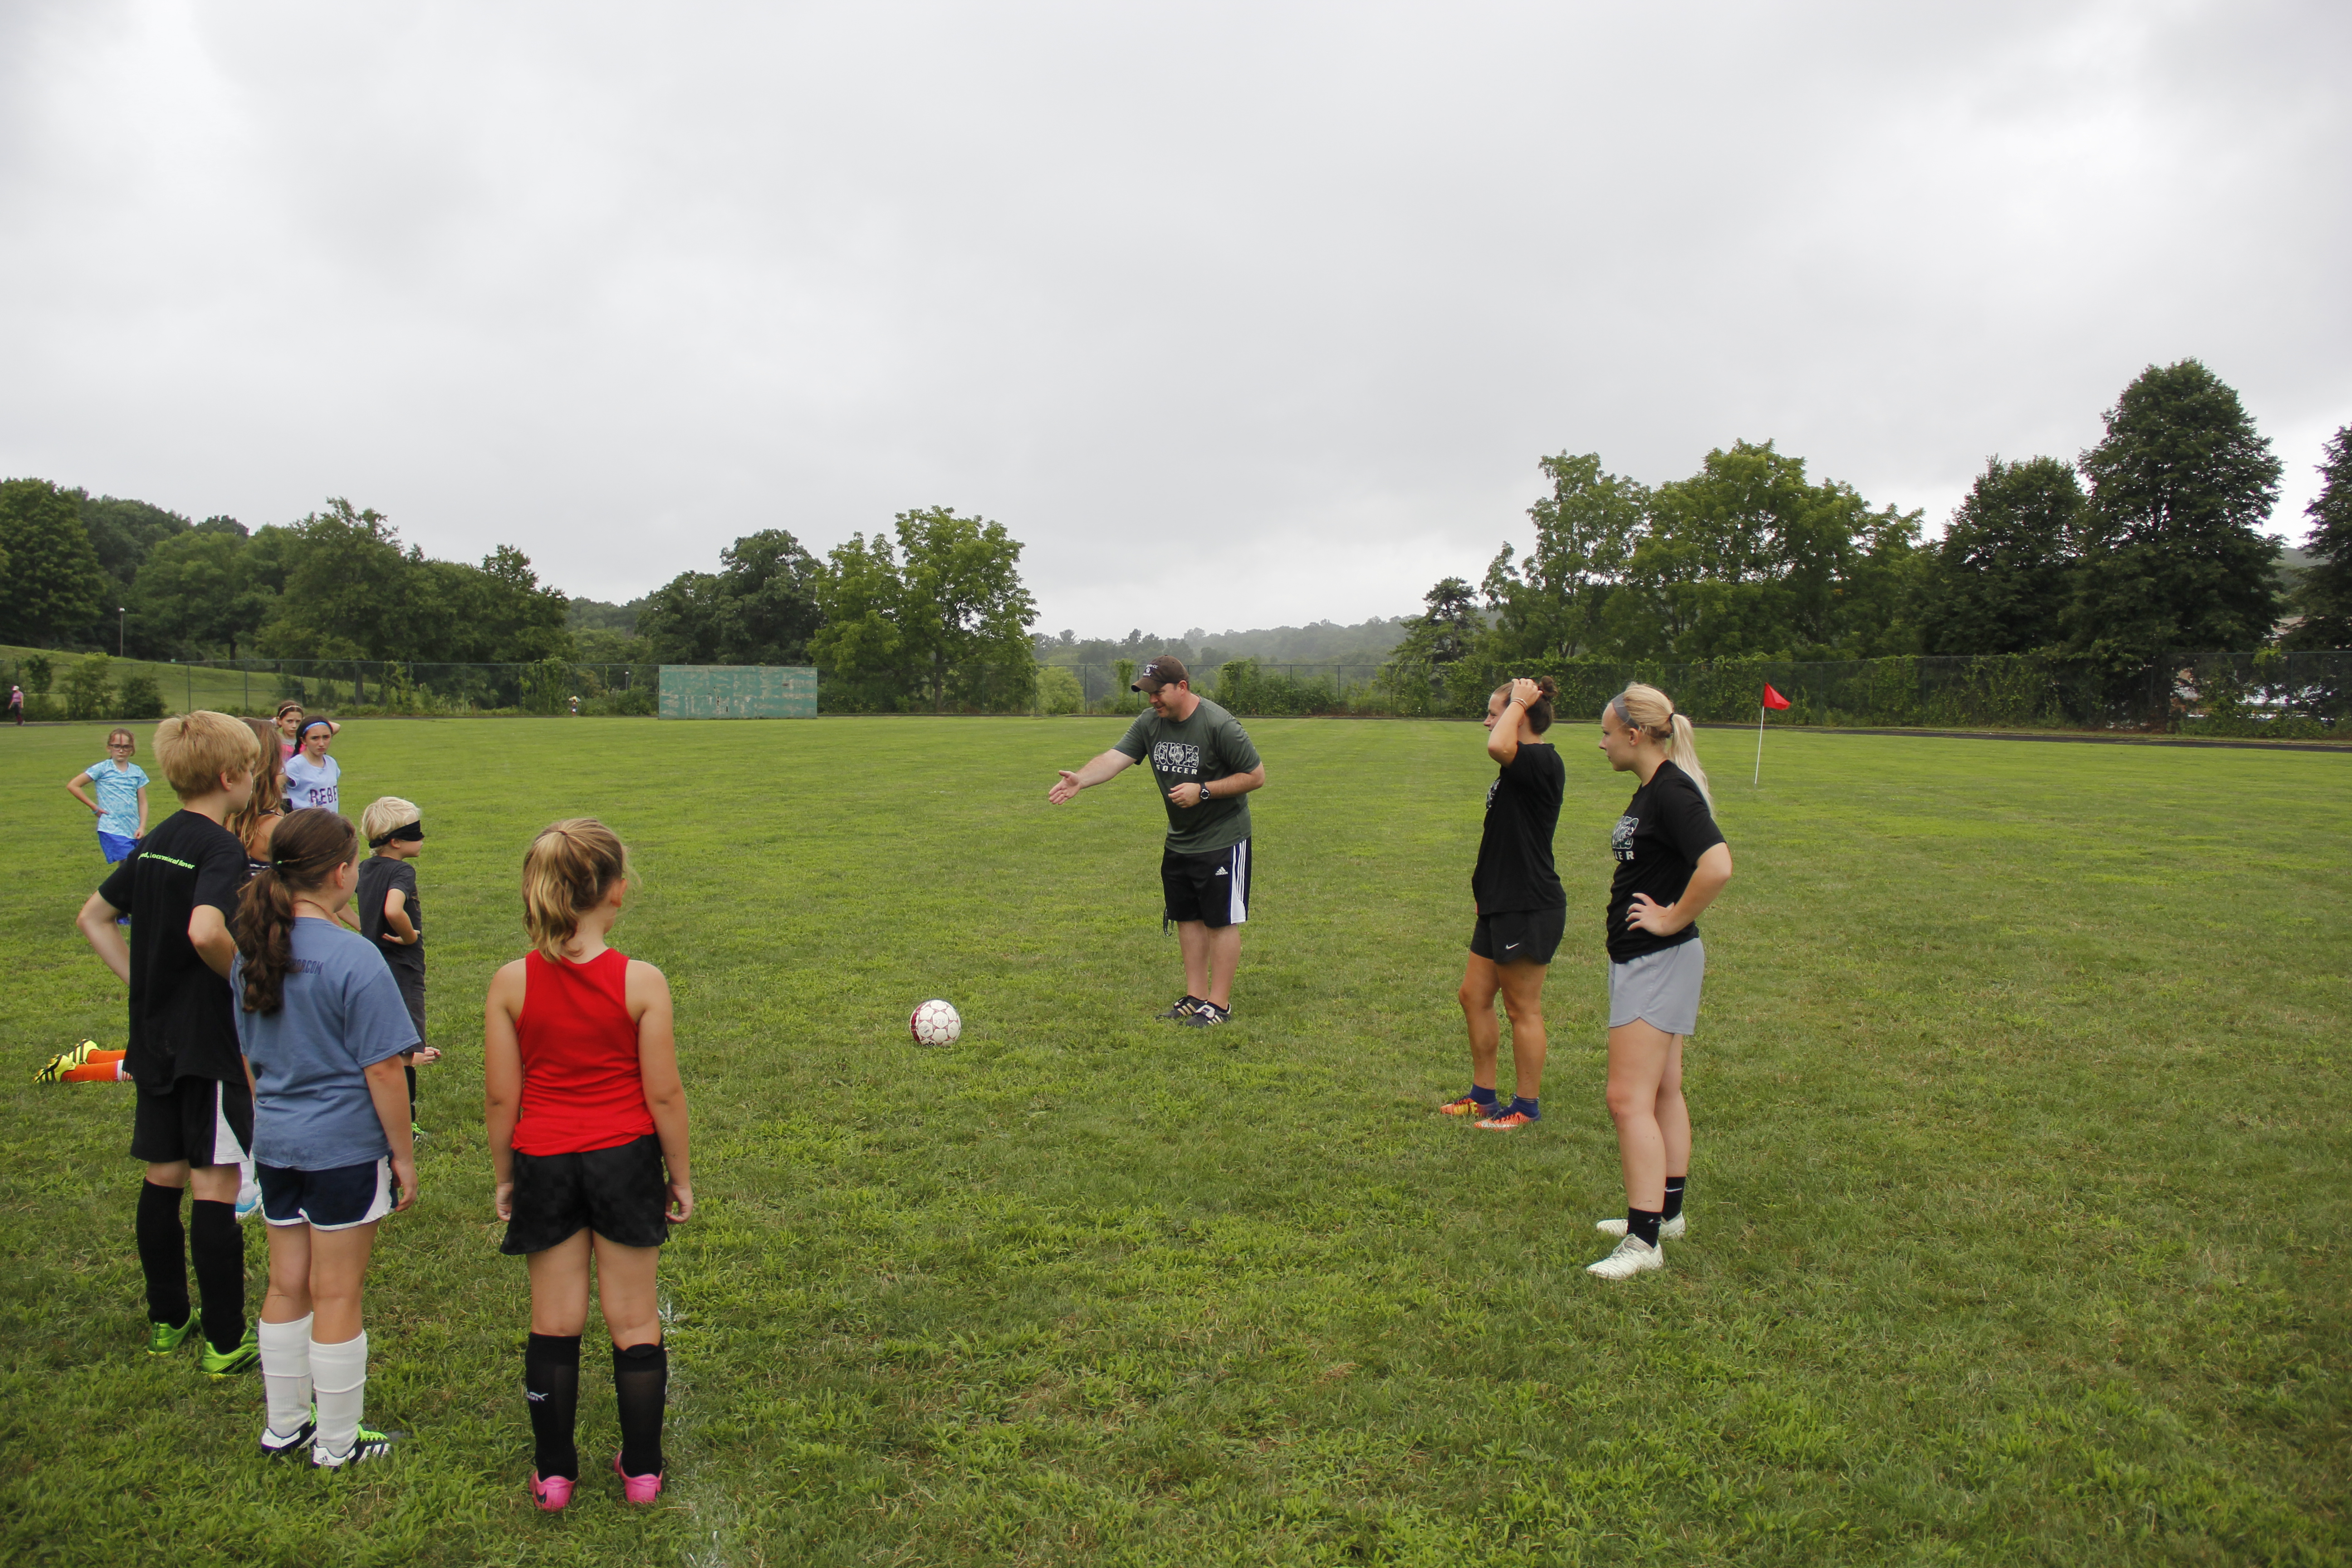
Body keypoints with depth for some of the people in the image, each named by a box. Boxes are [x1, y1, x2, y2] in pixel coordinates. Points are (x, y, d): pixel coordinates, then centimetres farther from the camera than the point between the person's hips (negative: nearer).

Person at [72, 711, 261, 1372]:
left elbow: (94, 916, 19)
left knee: (163, 1177, 16)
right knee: (216, 1185, -2)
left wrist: (143, 982, 14)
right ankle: (226, 1343, 5)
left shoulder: (155, 842, 9)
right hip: (211, 1042, -8)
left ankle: (167, 1322, 29)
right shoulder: (222, 847, -17)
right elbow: (205, 931, -33)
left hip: (156, 1037, 8)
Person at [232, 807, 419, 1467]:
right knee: (337, 1296, 5)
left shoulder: (250, 953, 3)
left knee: (287, 1287, 19)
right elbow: (382, 1070, -17)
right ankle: (338, 1444, 19)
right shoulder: (354, 959, -20)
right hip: (344, 1146, -7)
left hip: (275, 1144, 7)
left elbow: (250, 1058, 14)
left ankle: (284, 1426, 33)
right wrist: (404, 1157, -8)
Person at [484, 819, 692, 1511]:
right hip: (625, 1160, -1)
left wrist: (503, 1175, 11)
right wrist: (680, 1174, 2)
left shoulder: (511, 983, -9)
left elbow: (500, 1097, -4)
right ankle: (642, 1469, 24)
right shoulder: (642, 982, -15)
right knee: (635, 1319, 13)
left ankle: (554, 1474, 26)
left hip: (544, 1163, 2)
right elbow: (664, 1095, -10)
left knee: (554, 1323, 15)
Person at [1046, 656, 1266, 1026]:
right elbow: (1116, 758, -13)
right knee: (1188, 918, 12)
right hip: (1179, 840, 7)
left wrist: (1203, 791, -22)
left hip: (1223, 840, -7)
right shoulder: (1149, 723, -2)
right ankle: (1196, 997, 23)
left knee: (1221, 921, -2)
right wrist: (1081, 779, -32)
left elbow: (1257, 776, -16)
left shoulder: (1220, 725, -20)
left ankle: (1219, 1004, 6)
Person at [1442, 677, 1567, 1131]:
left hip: (1529, 910, -10)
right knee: (1473, 996, 16)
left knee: (1522, 1009, 3)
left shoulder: (1542, 762, -18)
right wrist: (1485, 886, 26)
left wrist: (1518, 702, -23)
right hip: (1502, 905, 10)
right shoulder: (1523, 765, 13)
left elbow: (1498, 746, -40)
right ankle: (1483, 1094, 29)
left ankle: (1526, 1106, 17)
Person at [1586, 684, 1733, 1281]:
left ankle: (1643, 1241, -5)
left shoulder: (1673, 793, -19)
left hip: (1659, 962, -11)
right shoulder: (1651, 789, 12)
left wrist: (1673, 919, -22)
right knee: (1662, 1091, 18)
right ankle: (1666, 1212, 30)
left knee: (1629, 1099, -10)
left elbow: (1717, 866, -33)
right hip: (1644, 961, 11)